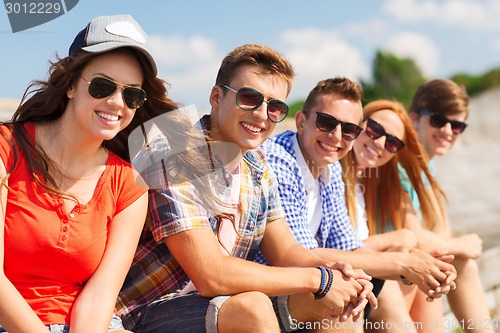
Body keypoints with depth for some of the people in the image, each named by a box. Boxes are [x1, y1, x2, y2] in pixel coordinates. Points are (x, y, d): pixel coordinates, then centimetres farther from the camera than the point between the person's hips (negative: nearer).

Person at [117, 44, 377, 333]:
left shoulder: (257, 165, 5)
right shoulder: (171, 157, -21)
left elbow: (285, 250, 8)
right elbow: (210, 275, -26)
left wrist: (330, 269, -15)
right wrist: (317, 279, -21)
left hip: (230, 301, 7)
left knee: (335, 301, -4)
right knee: (253, 308, -30)